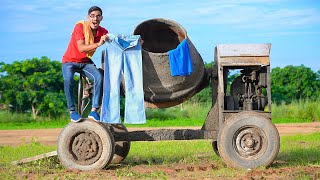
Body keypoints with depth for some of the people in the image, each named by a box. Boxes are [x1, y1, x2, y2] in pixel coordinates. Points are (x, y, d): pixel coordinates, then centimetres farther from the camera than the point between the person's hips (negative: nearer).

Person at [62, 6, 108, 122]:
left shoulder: (103, 32, -5)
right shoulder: (80, 27, -20)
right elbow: (81, 48, -31)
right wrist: (98, 44, -45)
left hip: (85, 62, 4)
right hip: (70, 61, -4)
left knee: (99, 77, -25)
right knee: (68, 79, -34)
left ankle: (94, 111, -22)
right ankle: (72, 111, -27)